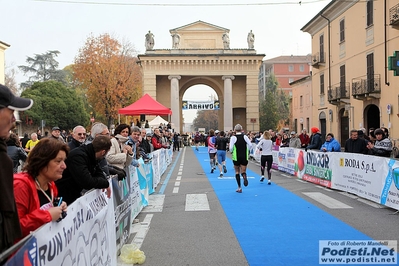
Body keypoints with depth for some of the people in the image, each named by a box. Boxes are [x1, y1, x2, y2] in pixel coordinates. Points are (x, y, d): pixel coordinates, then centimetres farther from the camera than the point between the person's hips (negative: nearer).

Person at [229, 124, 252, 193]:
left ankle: (239, 188, 12)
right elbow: (250, 145, -7)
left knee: (237, 172, 12)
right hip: (244, 156, 1)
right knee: (243, 171, 8)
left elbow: (231, 148, -13)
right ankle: (244, 176, -30)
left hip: (236, 157, -1)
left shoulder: (233, 137, -6)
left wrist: (231, 151, 9)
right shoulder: (245, 136, 1)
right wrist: (246, 150, 9)